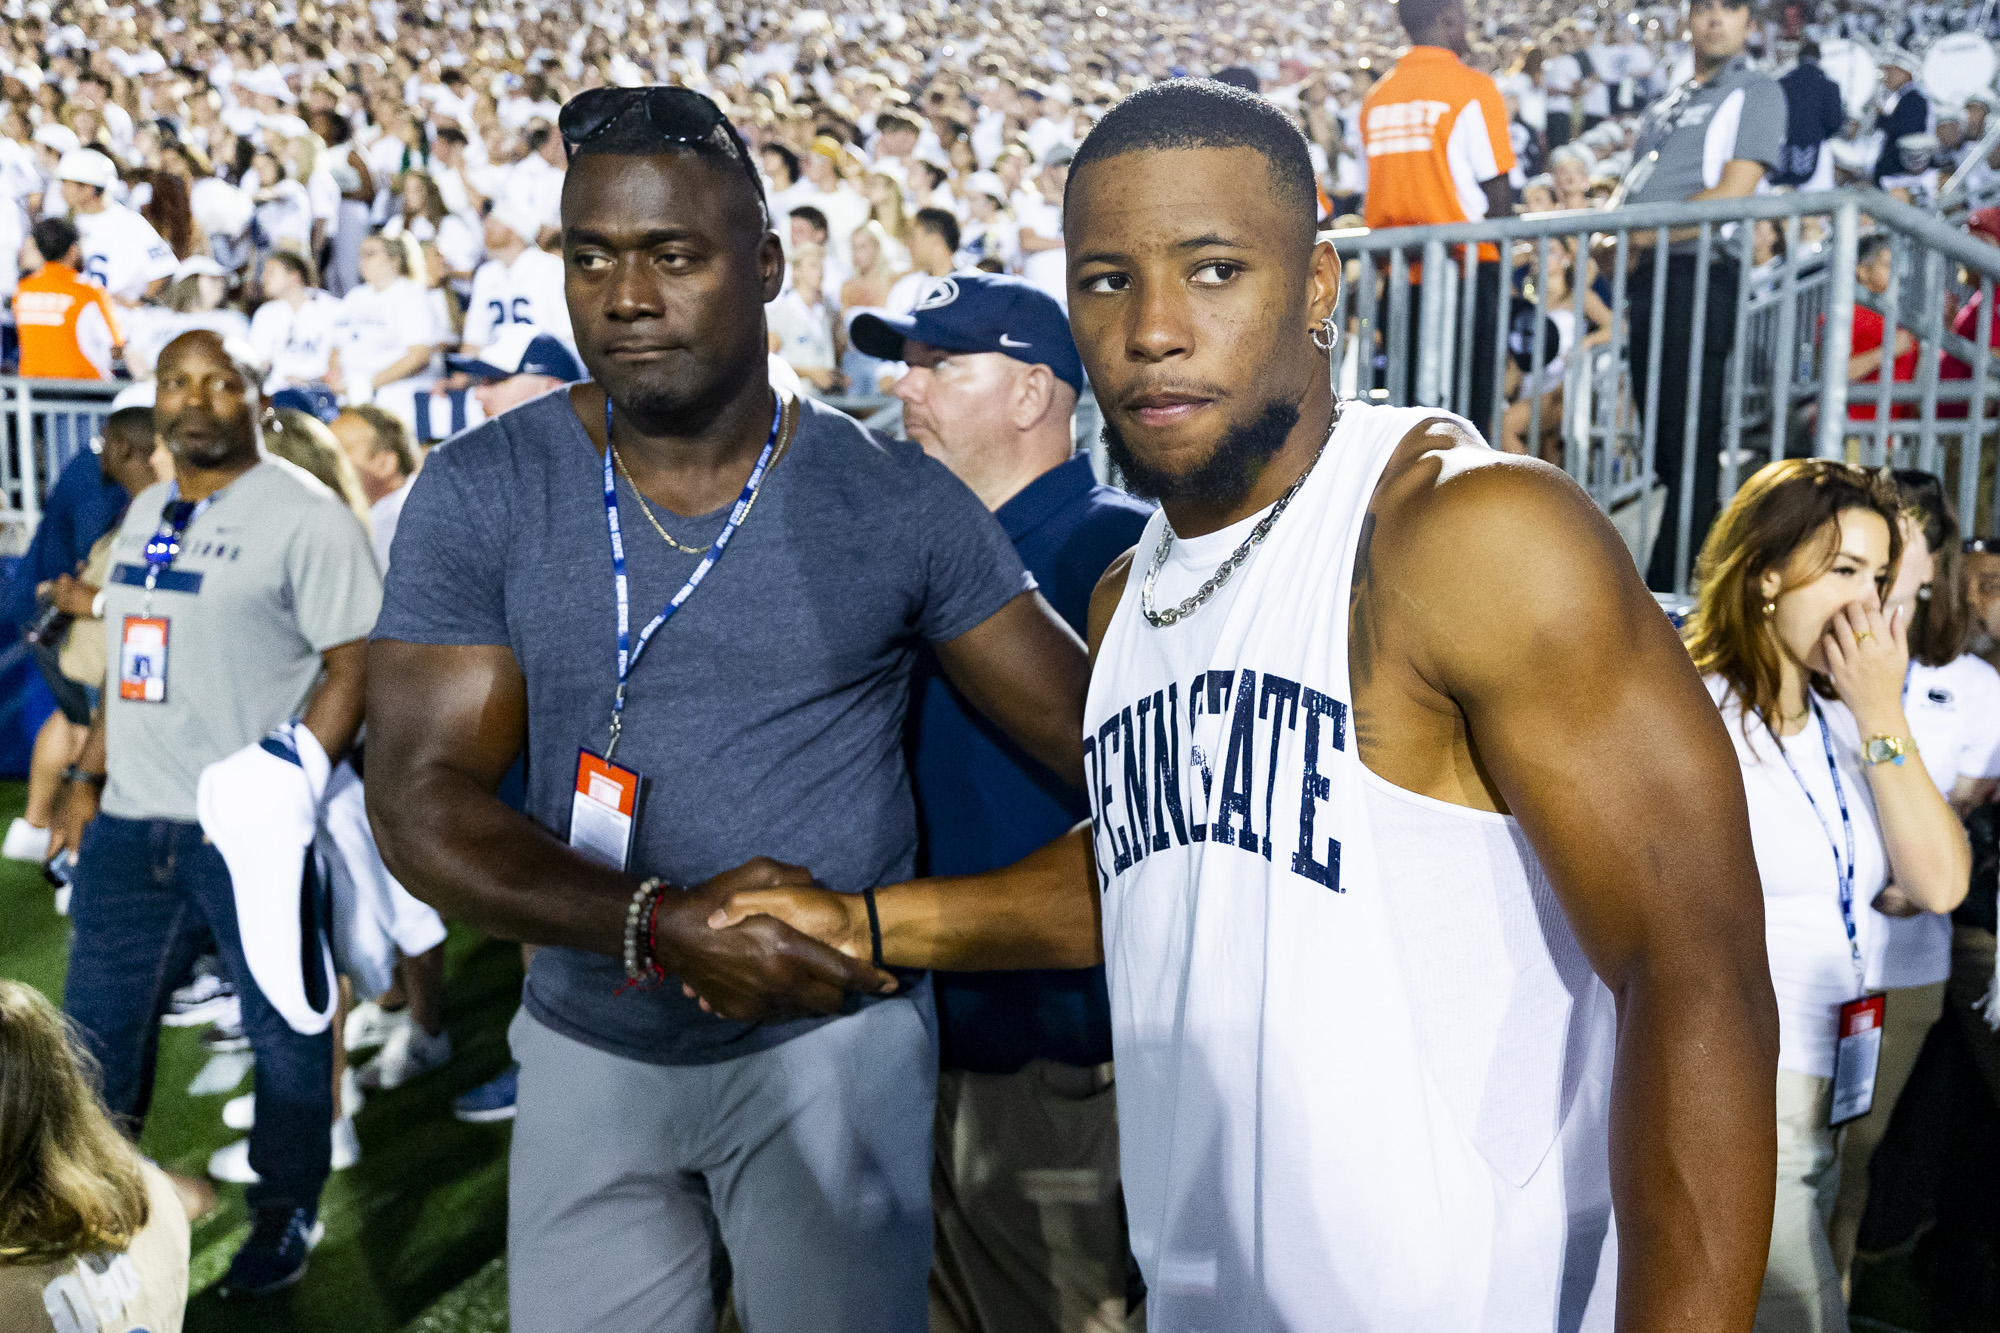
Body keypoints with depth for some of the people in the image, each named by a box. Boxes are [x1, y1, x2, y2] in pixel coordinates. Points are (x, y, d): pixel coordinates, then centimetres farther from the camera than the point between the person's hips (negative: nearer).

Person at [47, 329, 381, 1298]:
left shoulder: (305, 517, -9)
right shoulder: (145, 512, 14)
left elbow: (355, 665, -13)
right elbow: (126, 662, 20)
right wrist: (85, 779, 15)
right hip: (131, 821, 7)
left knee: (282, 1033, 7)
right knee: (97, 1028, 16)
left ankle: (287, 1215, 27)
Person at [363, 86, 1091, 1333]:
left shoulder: (896, 501, -8)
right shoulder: (480, 494, -6)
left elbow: (1098, 736, -6)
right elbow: (420, 798, -11)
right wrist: (662, 928, -24)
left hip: (831, 1040, -1)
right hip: (588, 1047, 2)